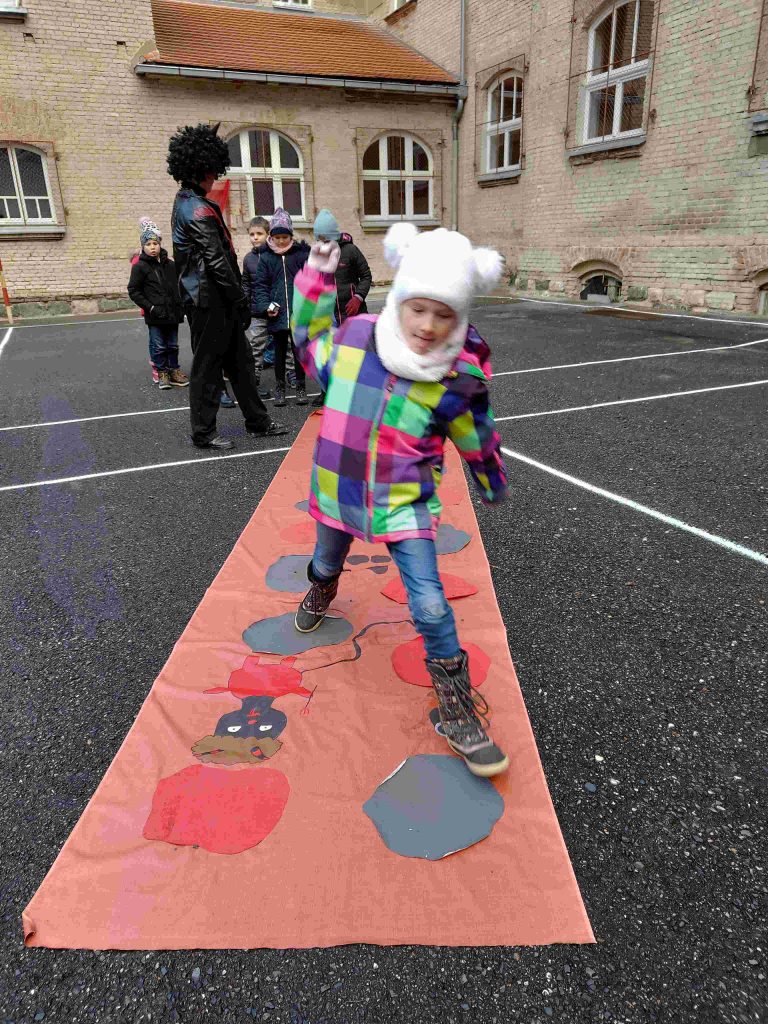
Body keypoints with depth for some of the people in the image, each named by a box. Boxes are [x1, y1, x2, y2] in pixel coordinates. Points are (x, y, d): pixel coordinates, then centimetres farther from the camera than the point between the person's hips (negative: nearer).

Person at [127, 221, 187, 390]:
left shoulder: (170, 265, 6)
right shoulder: (140, 266, -6)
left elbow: (179, 286, 16)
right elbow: (133, 290, -7)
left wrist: (180, 306, 8)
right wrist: (150, 307, -14)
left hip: (172, 313, 4)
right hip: (155, 315, -4)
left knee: (172, 345, 13)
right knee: (158, 346, 4)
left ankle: (174, 370, 25)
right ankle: (161, 372, 16)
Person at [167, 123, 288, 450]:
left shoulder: (186, 202, 17)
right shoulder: (197, 208, -16)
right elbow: (216, 259, -21)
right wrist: (239, 298, -16)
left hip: (212, 298, 10)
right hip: (210, 299, -10)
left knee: (240, 359, 13)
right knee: (207, 364, -2)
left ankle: (258, 421, 21)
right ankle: (203, 433, 9)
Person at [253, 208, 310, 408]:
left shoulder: (301, 254, 2)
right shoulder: (266, 257, 4)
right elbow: (260, 285, 3)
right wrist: (266, 306, -11)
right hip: (277, 314, 1)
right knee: (279, 351, 11)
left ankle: (301, 386, 21)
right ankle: (280, 387, 23)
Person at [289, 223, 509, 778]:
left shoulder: (458, 380, -18)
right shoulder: (352, 340, -13)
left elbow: (478, 441, 0)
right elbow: (310, 341, 11)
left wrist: (494, 485, 15)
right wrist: (317, 279, 2)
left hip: (405, 502, -3)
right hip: (340, 493, 3)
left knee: (430, 605, -10)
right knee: (326, 564, 30)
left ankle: (456, 700, 11)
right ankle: (322, 590, 68)